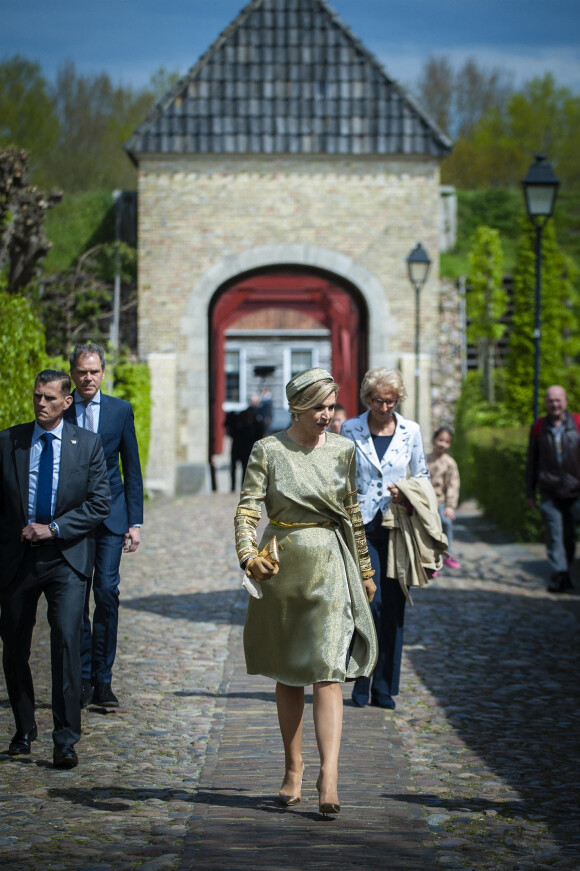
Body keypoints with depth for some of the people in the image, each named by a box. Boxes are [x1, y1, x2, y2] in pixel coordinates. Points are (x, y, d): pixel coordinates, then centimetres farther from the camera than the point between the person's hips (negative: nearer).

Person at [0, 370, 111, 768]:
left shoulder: (88, 444, 2)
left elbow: (100, 503, -2)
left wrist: (54, 529, -11)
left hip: (67, 559, -2)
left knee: (67, 642, -13)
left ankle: (66, 741, -9)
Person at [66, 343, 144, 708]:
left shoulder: (121, 410, 5)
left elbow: (132, 469, 7)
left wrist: (135, 522, 2)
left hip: (110, 515, 0)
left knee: (107, 592, -9)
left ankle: (103, 680, -2)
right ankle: (84, 678, 12)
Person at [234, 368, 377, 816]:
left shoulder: (343, 449, 6)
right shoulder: (268, 450, -2)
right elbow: (248, 508, -8)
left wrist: (365, 569, 19)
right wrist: (248, 555, -26)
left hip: (331, 566, 0)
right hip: (283, 565, 0)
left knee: (328, 671, -11)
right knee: (288, 674, 9)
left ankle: (329, 775, -18)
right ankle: (293, 770, 22)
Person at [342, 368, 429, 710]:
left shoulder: (411, 431, 5)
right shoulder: (351, 430, 2)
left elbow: (422, 476, 14)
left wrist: (407, 495, -7)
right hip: (361, 526, -2)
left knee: (393, 608, 3)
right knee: (369, 602, -12)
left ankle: (385, 687, 11)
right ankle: (361, 683, 1)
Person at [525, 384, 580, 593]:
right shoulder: (539, 427, 4)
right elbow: (531, 462, 11)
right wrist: (530, 492, 10)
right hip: (550, 491, 0)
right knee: (554, 535, -8)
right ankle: (559, 575, -10)